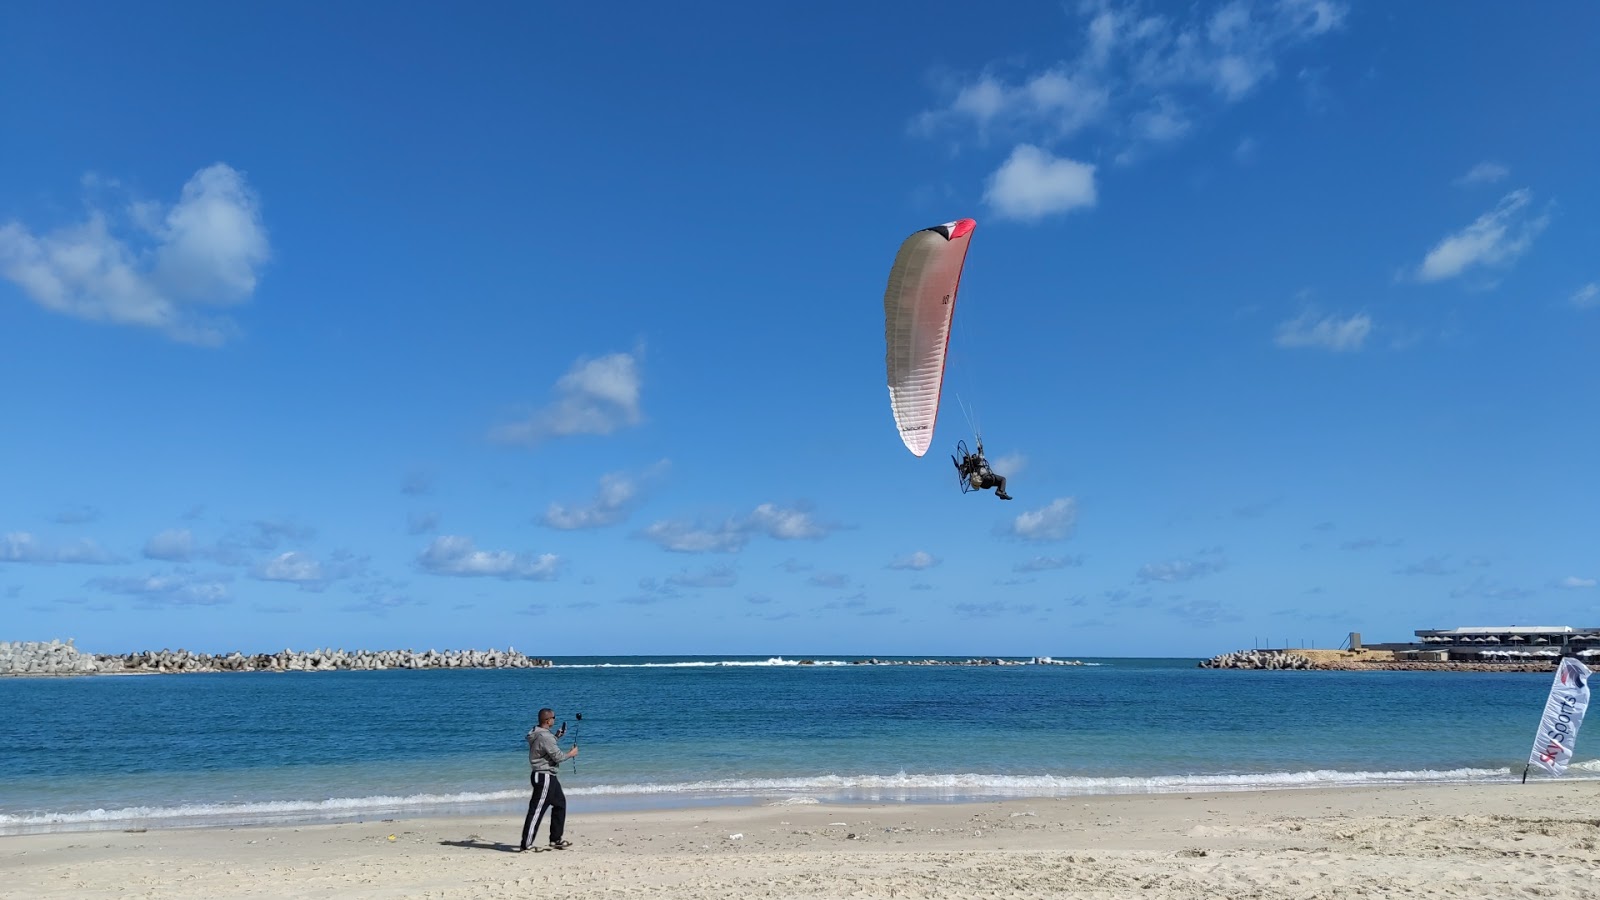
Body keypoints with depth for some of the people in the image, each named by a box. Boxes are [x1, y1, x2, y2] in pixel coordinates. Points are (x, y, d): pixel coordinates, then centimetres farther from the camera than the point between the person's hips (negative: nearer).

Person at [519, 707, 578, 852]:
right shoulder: (545, 737, -21)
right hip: (544, 777, -11)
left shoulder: (537, 733, 9)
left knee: (560, 803, 17)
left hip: (548, 776, 11)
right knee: (537, 810, -7)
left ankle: (555, 840, 23)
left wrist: (558, 735, 17)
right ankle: (526, 845, -3)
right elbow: (558, 757, -19)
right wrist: (571, 753, -2)